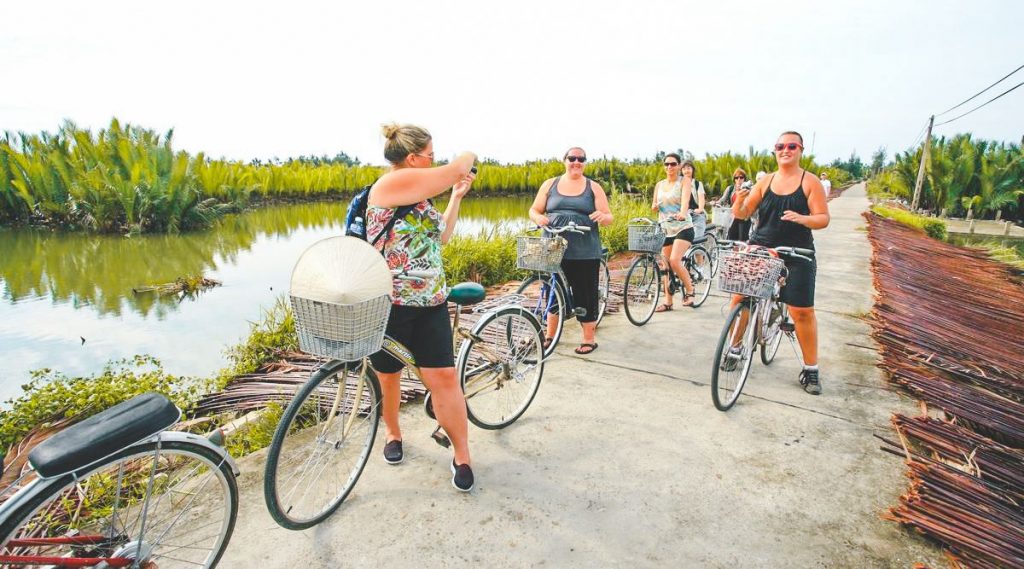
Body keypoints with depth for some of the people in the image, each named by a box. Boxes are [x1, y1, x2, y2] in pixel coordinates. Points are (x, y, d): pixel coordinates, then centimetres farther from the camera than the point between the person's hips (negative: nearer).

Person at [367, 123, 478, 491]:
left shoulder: (416, 196, 14)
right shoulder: (393, 183, -14)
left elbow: (441, 235, 22)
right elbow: (456, 169, -16)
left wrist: (457, 196, 19)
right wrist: (467, 157, 5)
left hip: (430, 303, 7)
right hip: (388, 304, -7)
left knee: (444, 379, 1)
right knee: (388, 376, 16)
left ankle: (462, 457, 13)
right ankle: (392, 432, 43)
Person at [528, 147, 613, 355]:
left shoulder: (593, 187, 6)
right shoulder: (550, 184, 10)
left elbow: (608, 218, 4)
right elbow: (534, 210, 11)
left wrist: (602, 216, -20)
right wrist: (539, 218, -13)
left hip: (585, 252, -2)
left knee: (585, 294, 2)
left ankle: (589, 339, 15)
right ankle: (550, 334, 25)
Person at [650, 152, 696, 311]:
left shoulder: (685, 181, -1)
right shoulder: (659, 185, 13)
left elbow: (685, 199, -20)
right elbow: (654, 205, 17)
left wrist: (682, 213, -40)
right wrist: (654, 206, -8)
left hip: (682, 228, -5)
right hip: (665, 229, 5)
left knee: (675, 261, -22)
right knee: (666, 266, 5)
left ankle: (689, 290, 0)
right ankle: (668, 301, 13)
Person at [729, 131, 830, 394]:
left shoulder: (810, 182, -1)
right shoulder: (766, 181, 6)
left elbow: (824, 219, -5)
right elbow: (743, 214, 3)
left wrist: (803, 218, -25)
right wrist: (739, 201, -19)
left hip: (796, 254, -2)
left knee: (802, 311, -3)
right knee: (739, 298, -2)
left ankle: (811, 369, 13)